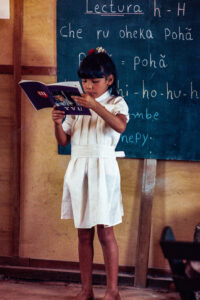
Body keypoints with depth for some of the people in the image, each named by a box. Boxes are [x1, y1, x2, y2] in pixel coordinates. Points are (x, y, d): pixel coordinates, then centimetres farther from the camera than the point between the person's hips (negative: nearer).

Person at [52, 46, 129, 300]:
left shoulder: (116, 103, 0)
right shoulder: (77, 105, 12)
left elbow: (120, 126, -23)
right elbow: (63, 141, 11)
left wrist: (95, 106, -34)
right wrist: (58, 124, -9)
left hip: (103, 168, -4)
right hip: (78, 169, 4)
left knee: (105, 232, -3)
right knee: (83, 234, 7)